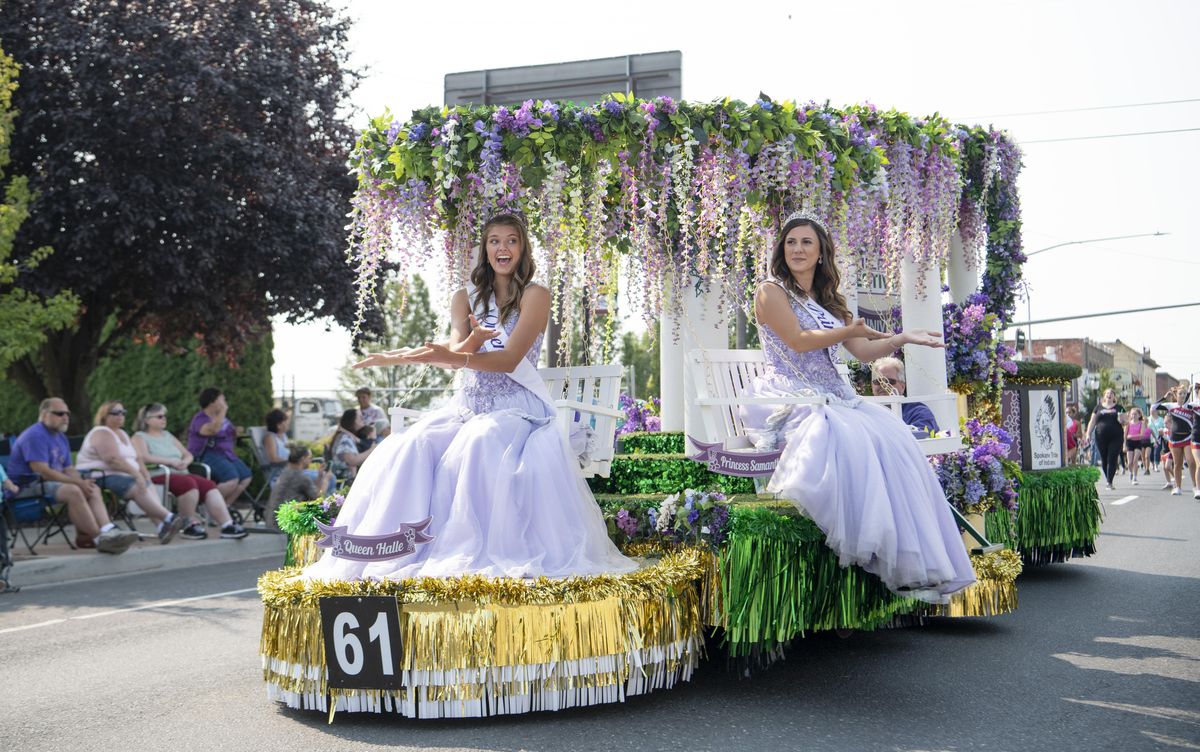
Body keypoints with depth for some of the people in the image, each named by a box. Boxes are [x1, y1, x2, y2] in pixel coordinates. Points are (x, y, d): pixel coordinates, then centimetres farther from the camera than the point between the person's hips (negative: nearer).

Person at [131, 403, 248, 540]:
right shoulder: (139, 437, 8)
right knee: (187, 483, -36)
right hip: (158, 477, -6)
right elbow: (144, 458, -11)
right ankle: (190, 524, -24)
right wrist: (171, 461, -14)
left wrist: (184, 462, 0)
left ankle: (227, 525, -32)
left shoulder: (167, 435, 28)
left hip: (181, 474, 6)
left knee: (209, 485, -21)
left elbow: (188, 455, 24)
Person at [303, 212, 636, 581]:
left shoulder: (535, 295, 1)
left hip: (516, 408, -4)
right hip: (468, 404, 4)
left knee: (478, 447, -37)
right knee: (409, 449, -25)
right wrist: (471, 341, -26)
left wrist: (447, 355, -27)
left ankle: (476, 552, -33)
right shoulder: (466, 298, 15)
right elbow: (457, 357, 0)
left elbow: (509, 359, -13)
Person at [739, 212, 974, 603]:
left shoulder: (827, 301, 23)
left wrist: (902, 338, 1)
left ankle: (910, 566, -24)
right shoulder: (771, 292, 3)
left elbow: (863, 351, 17)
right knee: (848, 438, -35)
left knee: (892, 439, -21)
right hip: (790, 400, -6)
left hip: (832, 397, 6)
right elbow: (798, 340, -10)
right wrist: (852, 329, -3)